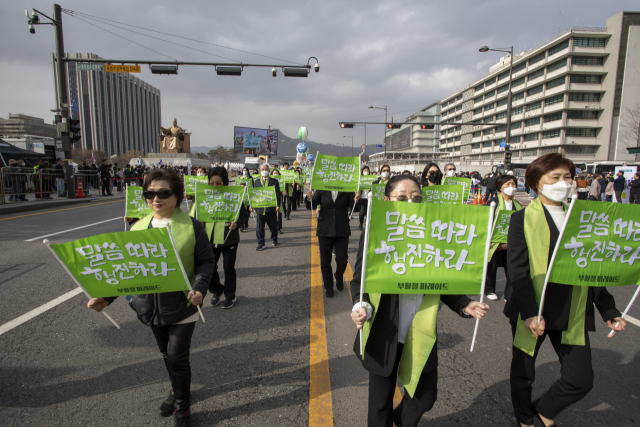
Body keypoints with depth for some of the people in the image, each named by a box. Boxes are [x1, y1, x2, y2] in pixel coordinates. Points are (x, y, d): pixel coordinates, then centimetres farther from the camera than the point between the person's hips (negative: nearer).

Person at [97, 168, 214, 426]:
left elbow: (206, 261, -8)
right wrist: (106, 296, -5)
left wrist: (200, 288, -24)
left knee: (177, 357, 1)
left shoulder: (192, 227, -11)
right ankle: (178, 390, 47)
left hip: (181, 304, -5)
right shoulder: (138, 229, 2)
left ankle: (182, 405, 27)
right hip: (152, 306, 5)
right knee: (166, 354, 21)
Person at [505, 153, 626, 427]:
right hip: (532, 312, -3)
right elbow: (517, 269, -13)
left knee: (581, 379, 3)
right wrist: (529, 312, -21)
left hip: (573, 313, 4)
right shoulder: (523, 218, -6)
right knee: (523, 373, 12)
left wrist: (608, 310, 7)